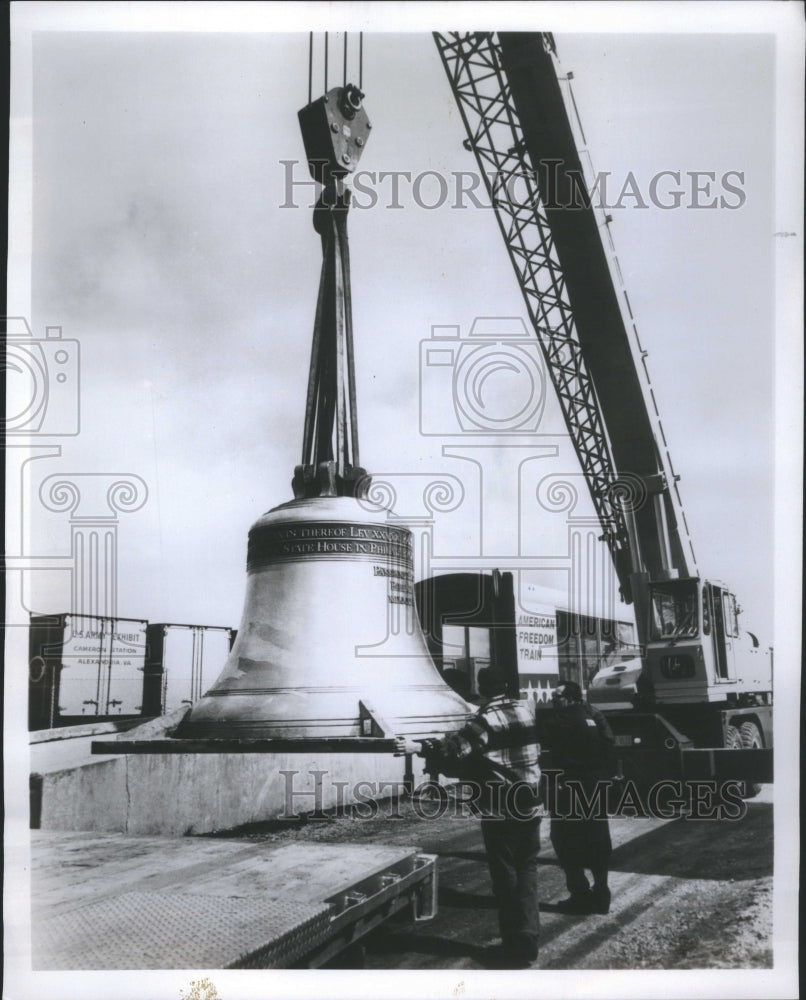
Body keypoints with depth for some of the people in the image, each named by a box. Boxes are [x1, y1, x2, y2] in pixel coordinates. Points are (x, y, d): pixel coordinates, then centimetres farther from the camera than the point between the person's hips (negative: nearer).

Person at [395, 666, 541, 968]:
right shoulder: (527, 709, 6)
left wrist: (418, 747, -26)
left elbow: (456, 748, -25)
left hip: (499, 808, -5)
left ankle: (514, 946, 5)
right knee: (526, 869, 12)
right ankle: (528, 940, 10)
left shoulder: (485, 719, -13)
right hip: (529, 804, 5)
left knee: (505, 875, 2)